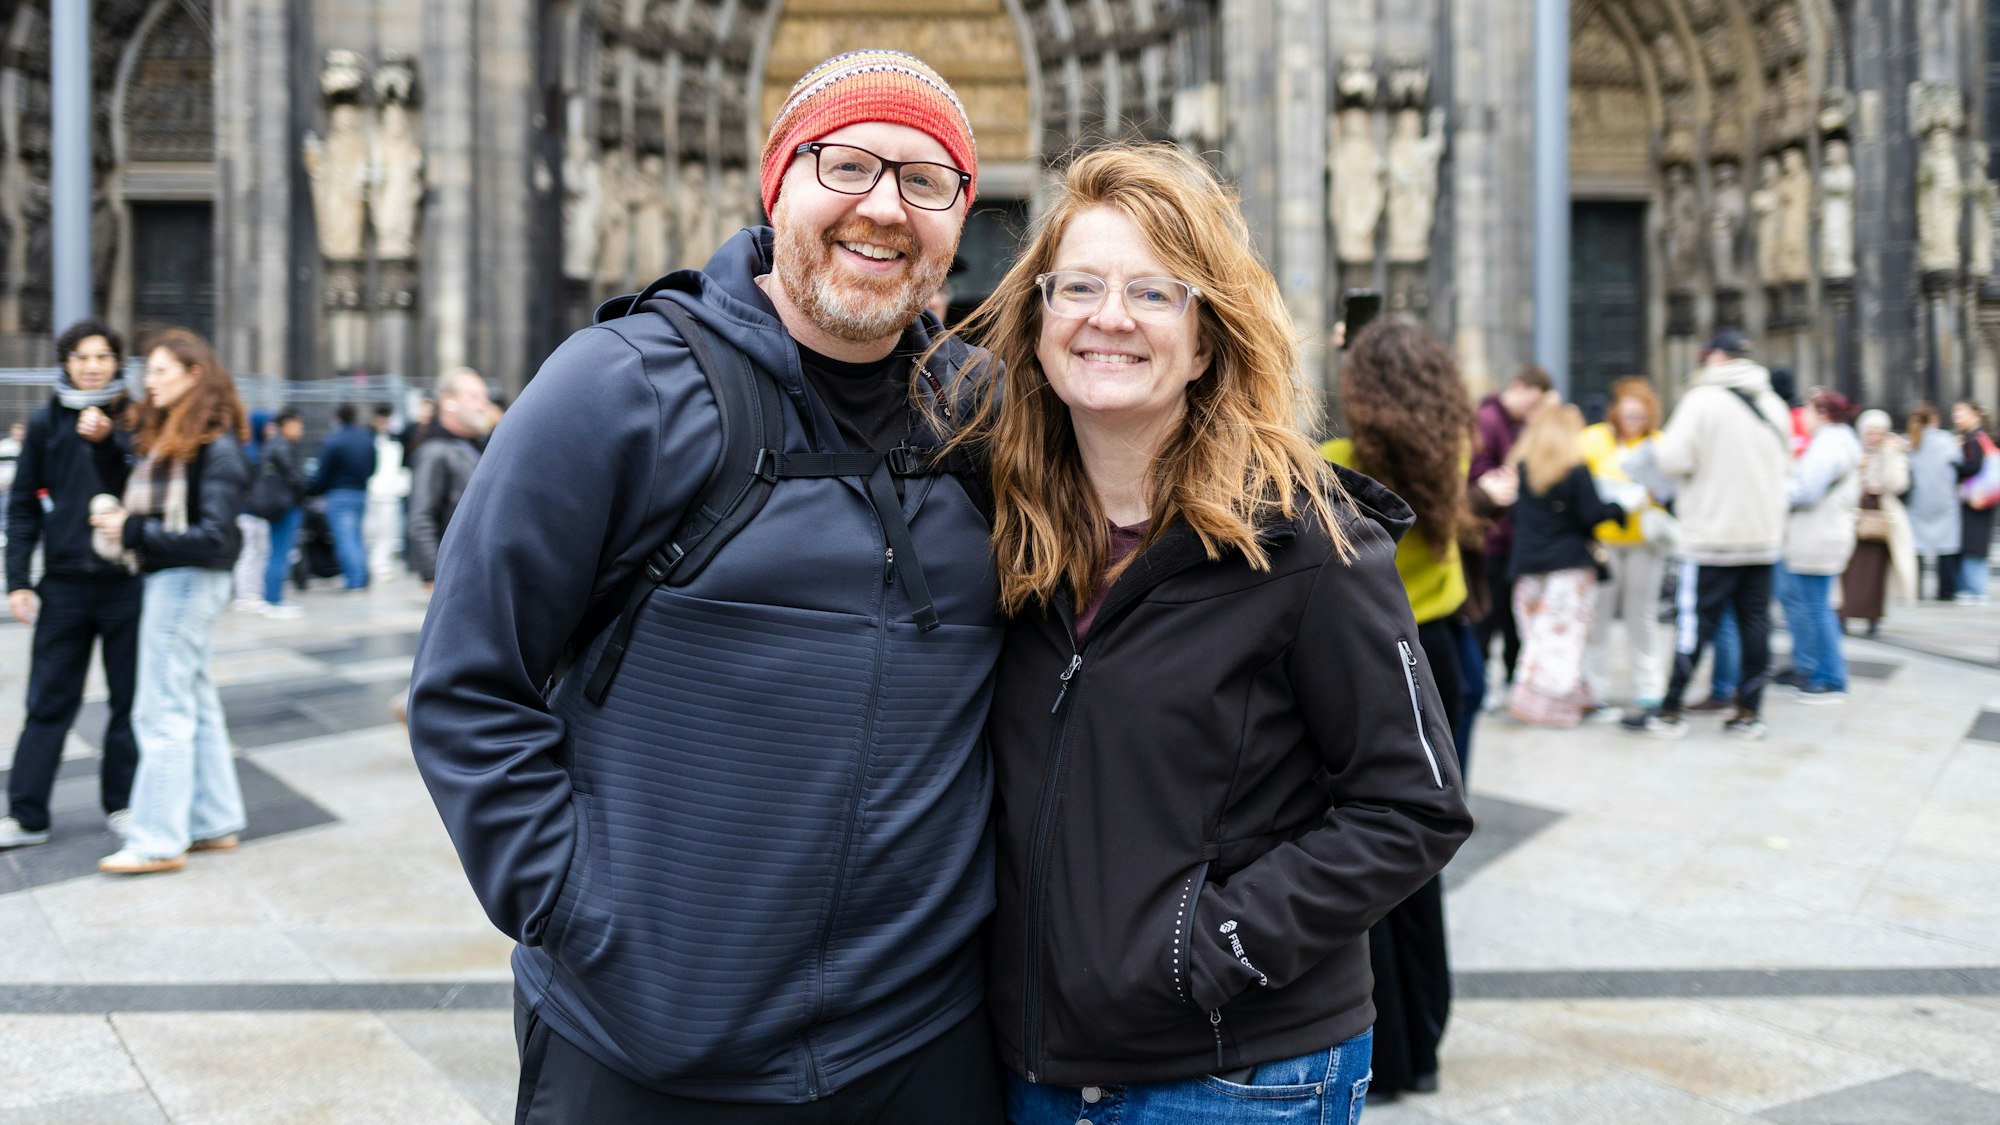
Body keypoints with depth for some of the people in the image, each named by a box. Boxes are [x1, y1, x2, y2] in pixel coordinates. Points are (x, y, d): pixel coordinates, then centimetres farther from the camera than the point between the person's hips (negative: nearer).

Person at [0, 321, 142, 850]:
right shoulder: (46, 423, 5)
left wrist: (107, 442, -22)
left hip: (127, 581, -1)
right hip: (64, 582, 1)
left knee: (130, 699, 7)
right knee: (49, 702, 5)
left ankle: (123, 803, 19)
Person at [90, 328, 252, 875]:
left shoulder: (215, 446, -16)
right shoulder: (165, 436, 11)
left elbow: (214, 537, -21)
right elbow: (158, 508, 17)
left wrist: (135, 531, -19)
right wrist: (120, 518, -3)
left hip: (188, 580, -9)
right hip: (170, 578, 9)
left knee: (163, 712, -4)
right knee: (197, 706, 14)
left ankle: (158, 840, 2)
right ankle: (214, 823, 23)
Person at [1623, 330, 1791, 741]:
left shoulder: (1702, 399, -11)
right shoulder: (1775, 406, 9)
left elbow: (1675, 459, -16)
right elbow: (1785, 466, 18)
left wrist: (1654, 447, 5)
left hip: (1712, 537, -6)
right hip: (1763, 536, 6)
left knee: (1694, 623, -1)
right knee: (1755, 622, 9)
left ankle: (1669, 713, 4)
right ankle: (1749, 711, 12)